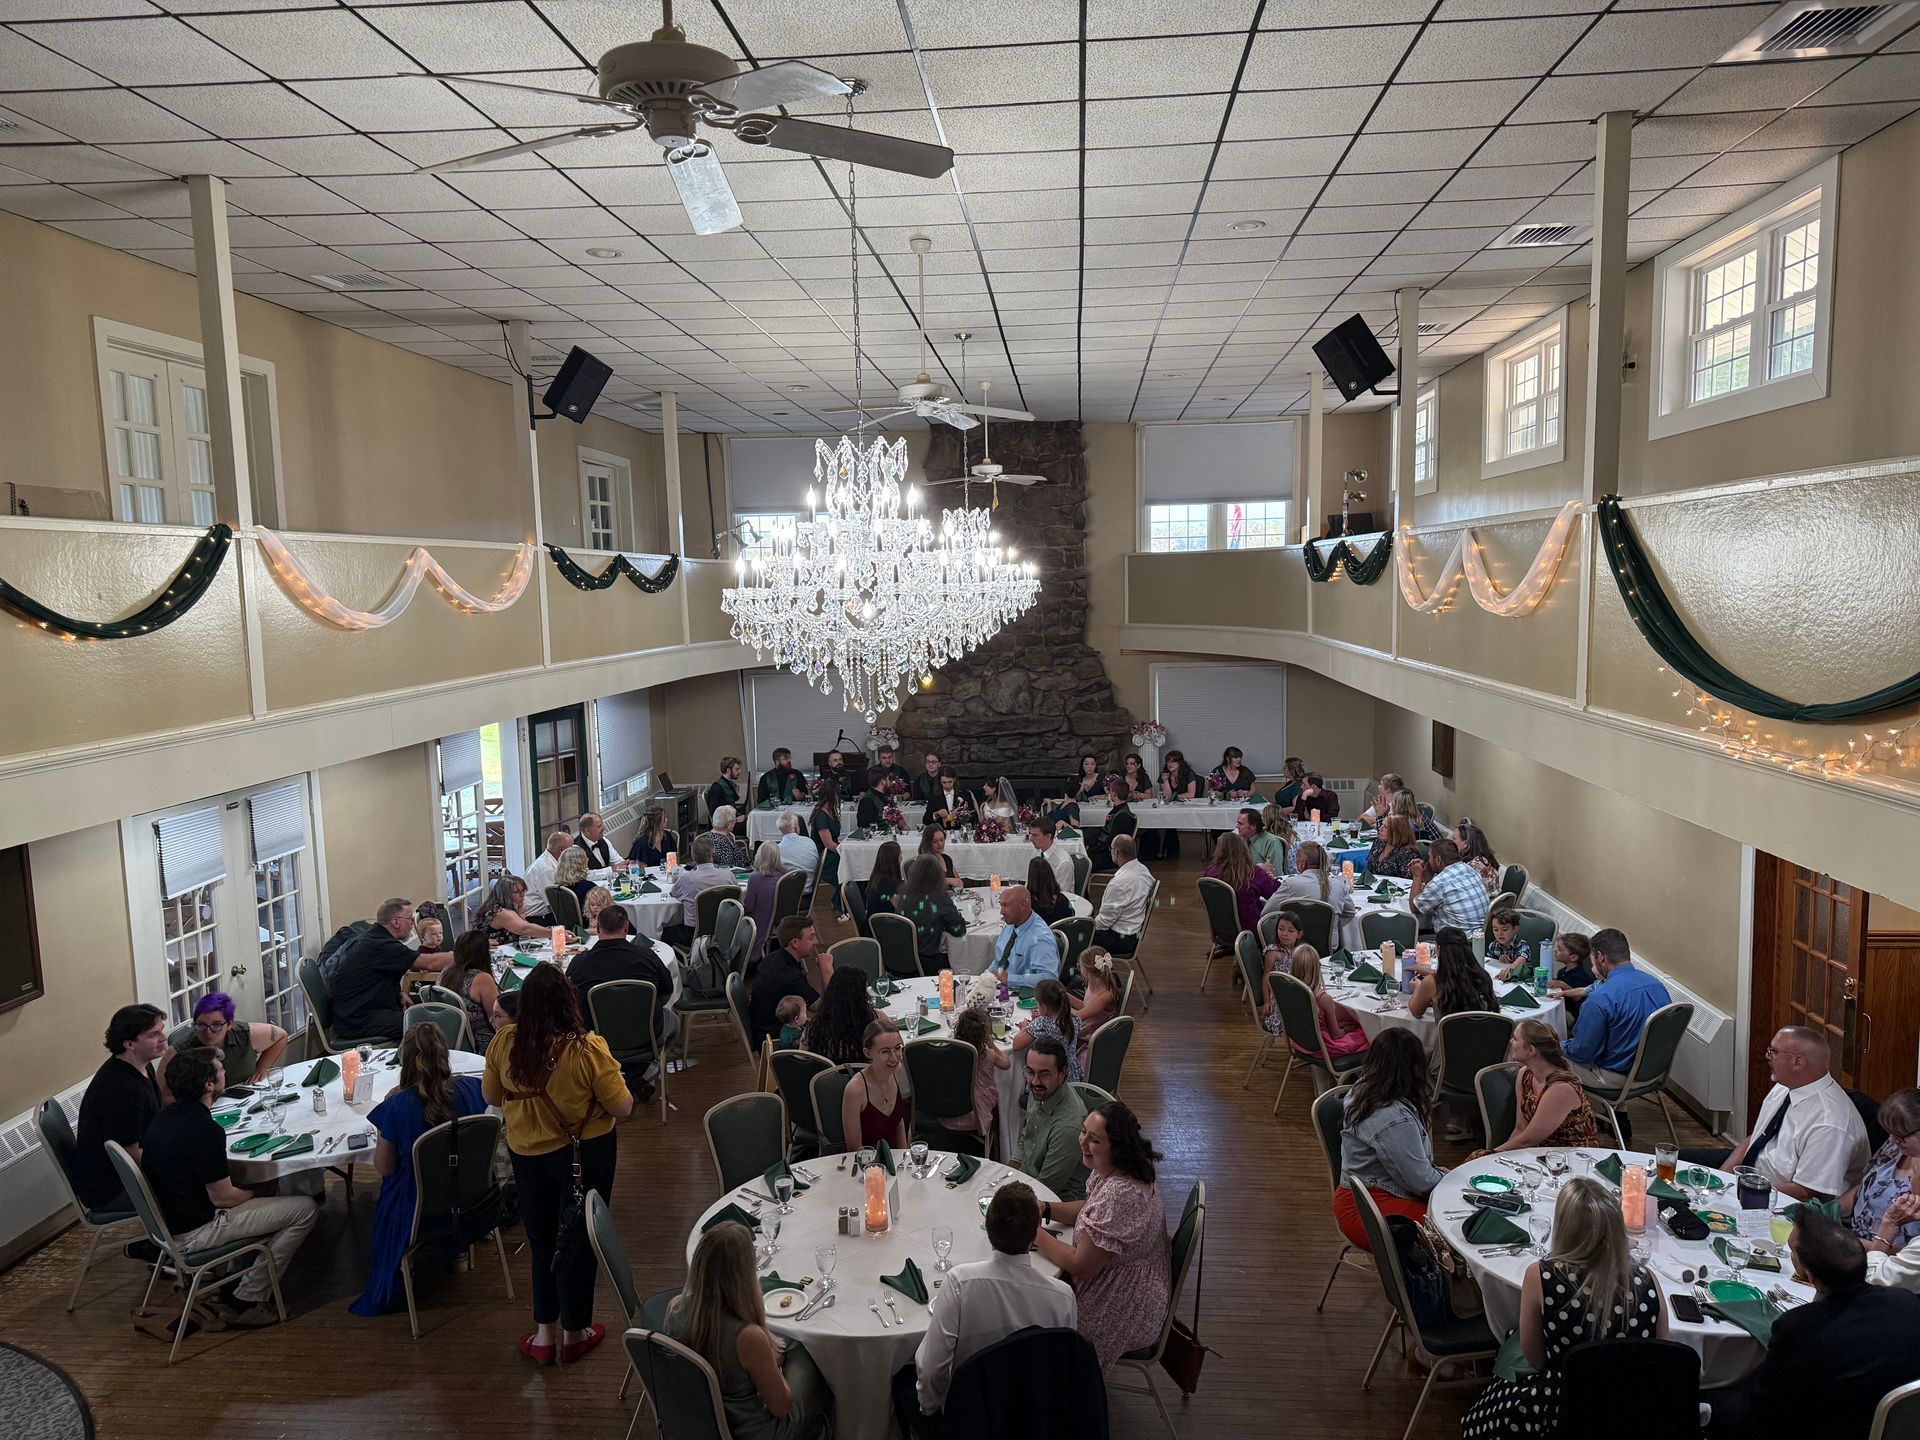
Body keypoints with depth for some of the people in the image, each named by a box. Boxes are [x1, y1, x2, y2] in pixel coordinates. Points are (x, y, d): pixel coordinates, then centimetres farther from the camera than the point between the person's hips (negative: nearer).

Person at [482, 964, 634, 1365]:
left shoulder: (504, 1043, -16)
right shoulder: (588, 1049, -27)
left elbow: (491, 1097, 0)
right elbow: (622, 1108, -18)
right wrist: (615, 1078, 0)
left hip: (526, 1152, 3)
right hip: (586, 1153, -3)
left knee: (542, 1239, 22)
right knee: (578, 1239, 15)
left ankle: (544, 1332, 32)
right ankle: (574, 1333, 30)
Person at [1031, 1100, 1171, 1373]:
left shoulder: (1120, 1196, -35)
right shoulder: (1109, 1170, -5)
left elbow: (1081, 1267, -27)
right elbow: (1091, 1209, 13)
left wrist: (1033, 1233, -17)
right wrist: (1045, 1209, -3)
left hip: (1123, 1315, -9)